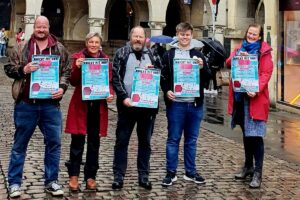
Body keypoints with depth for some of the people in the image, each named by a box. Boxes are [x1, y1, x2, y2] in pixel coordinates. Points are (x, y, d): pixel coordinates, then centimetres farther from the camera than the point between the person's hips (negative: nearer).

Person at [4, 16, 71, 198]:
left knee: (54, 142, 5)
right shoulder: (22, 46, 2)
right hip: (26, 103, -1)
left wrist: (62, 87, -6)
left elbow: (67, 71, 10)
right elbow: (9, 68, 4)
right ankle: (14, 182, 16)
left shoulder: (60, 49, 6)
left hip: (50, 104, 2)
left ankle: (51, 181, 19)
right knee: (20, 143, 6)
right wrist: (23, 70, -15)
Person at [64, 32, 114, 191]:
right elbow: (74, 82, -4)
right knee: (77, 141, 0)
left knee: (94, 142, 9)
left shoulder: (105, 59, 7)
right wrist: (77, 68, -21)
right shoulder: (79, 57, 0)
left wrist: (110, 93, -9)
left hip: (99, 105, 3)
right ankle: (74, 175, 12)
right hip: (81, 104, -2)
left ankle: (90, 176, 18)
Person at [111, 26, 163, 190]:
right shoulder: (121, 53, 3)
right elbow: (116, 77, -4)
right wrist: (124, 97, -14)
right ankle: (118, 176, 11)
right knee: (121, 141, 3)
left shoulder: (152, 55, 10)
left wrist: (153, 70, -8)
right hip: (127, 104, -2)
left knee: (145, 142, 8)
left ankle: (143, 176, 17)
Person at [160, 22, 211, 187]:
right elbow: (163, 76, 2)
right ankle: (171, 172, 11)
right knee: (173, 139, 3)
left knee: (191, 140, 10)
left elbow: (207, 77, 8)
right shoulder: (169, 54, 5)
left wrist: (202, 68, -12)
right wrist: (166, 91, -14)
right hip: (175, 104, -2)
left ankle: (191, 172, 20)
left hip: (195, 104, 2)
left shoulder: (197, 54, 10)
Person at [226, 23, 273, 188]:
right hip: (240, 96, 6)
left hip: (256, 98, -5)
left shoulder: (264, 51, -2)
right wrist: (238, 56, -20)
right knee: (246, 133, 16)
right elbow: (228, 63, 0)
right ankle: (248, 166, 29)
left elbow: (266, 73, -11)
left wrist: (256, 90, -25)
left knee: (256, 135, -8)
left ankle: (258, 173, -3)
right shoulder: (240, 48, 14)